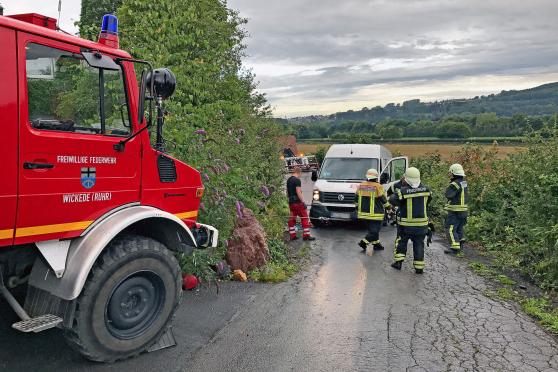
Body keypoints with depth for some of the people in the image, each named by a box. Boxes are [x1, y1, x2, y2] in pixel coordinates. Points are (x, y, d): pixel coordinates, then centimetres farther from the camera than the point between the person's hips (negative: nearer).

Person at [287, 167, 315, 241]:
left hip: (291, 202, 9)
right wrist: (303, 202, -17)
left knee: (292, 218, 11)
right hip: (297, 202, -8)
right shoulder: (297, 180, -13)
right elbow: (298, 192, -19)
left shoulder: (288, 180, 13)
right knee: (305, 218, -1)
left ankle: (292, 235, 14)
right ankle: (306, 235, 0)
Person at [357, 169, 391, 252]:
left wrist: (357, 208, 25)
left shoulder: (361, 186, 5)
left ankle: (376, 244, 25)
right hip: (375, 213, -7)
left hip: (364, 212, 7)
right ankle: (364, 242, -11)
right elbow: (383, 200, -8)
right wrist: (389, 206, 10)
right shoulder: (378, 187, -13)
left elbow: (357, 198, 12)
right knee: (375, 230, 0)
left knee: (373, 229, 19)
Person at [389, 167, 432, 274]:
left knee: (401, 241, 17)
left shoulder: (402, 191, -17)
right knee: (419, 244, 11)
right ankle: (419, 267, 12)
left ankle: (398, 261, 16)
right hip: (421, 223, 2)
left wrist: (397, 192, 2)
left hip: (405, 224, -2)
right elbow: (429, 200, 11)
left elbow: (392, 200, -13)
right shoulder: (426, 189, -4)